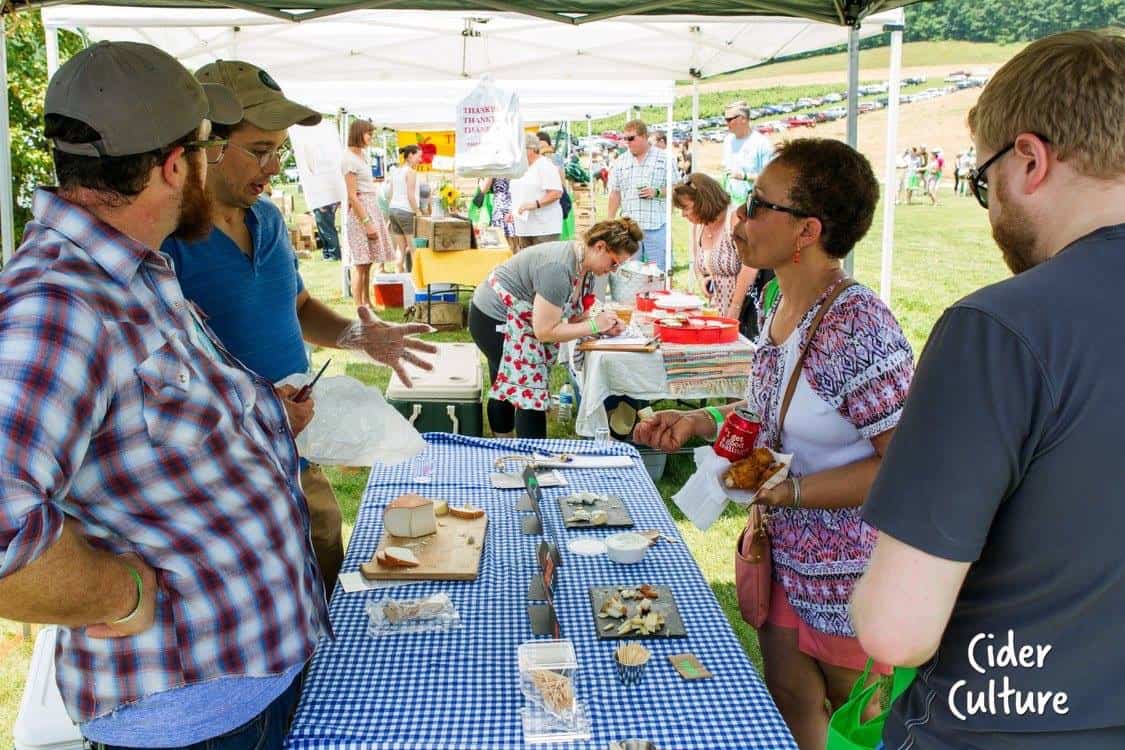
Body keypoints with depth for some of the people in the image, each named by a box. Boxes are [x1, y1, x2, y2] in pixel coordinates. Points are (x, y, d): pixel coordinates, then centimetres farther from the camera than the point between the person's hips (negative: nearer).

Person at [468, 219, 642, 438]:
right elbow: (544, 331, -30)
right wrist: (594, 325, -24)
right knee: (531, 392, -12)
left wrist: (604, 326, -15)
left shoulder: (585, 265, -5)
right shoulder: (559, 268, -33)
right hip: (494, 320, -10)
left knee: (505, 387, 22)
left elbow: (575, 315, 2)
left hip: (514, 320, 10)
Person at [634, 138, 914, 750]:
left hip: (850, 569, -8)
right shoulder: (779, 307, 1)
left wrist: (791, 489, -28)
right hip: (782, 551, 8)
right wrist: (701, 421, 1)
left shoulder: (858, 326, -27)